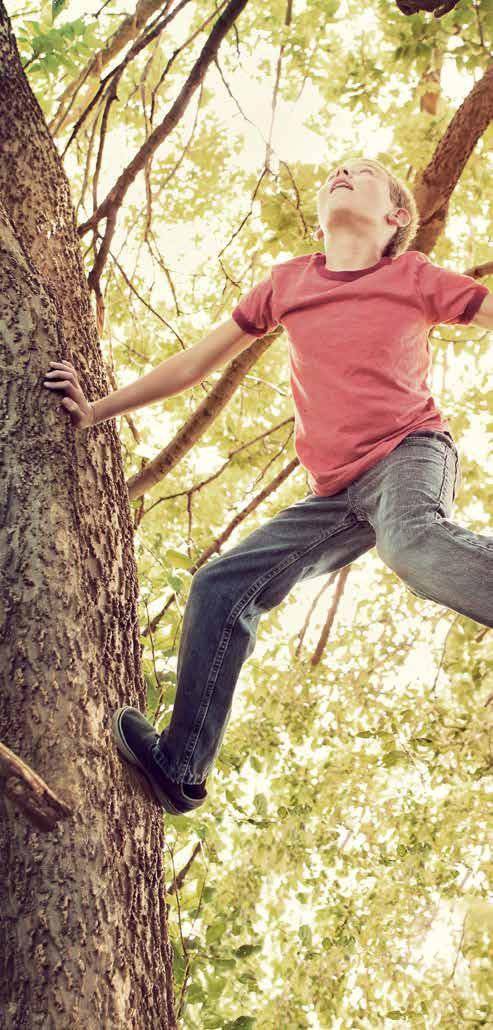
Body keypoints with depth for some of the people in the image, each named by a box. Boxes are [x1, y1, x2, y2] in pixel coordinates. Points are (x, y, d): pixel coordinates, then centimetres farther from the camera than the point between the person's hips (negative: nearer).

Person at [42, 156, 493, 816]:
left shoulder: (413, 276, 3)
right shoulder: (289, 282, 14)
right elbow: (197, 362, 22)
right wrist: (97, 412, 25)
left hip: (409, 451, -5)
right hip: (337, 493, 5)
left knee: (415, 544, -40)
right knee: (222, 584, -2)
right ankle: (180, 767, 3)